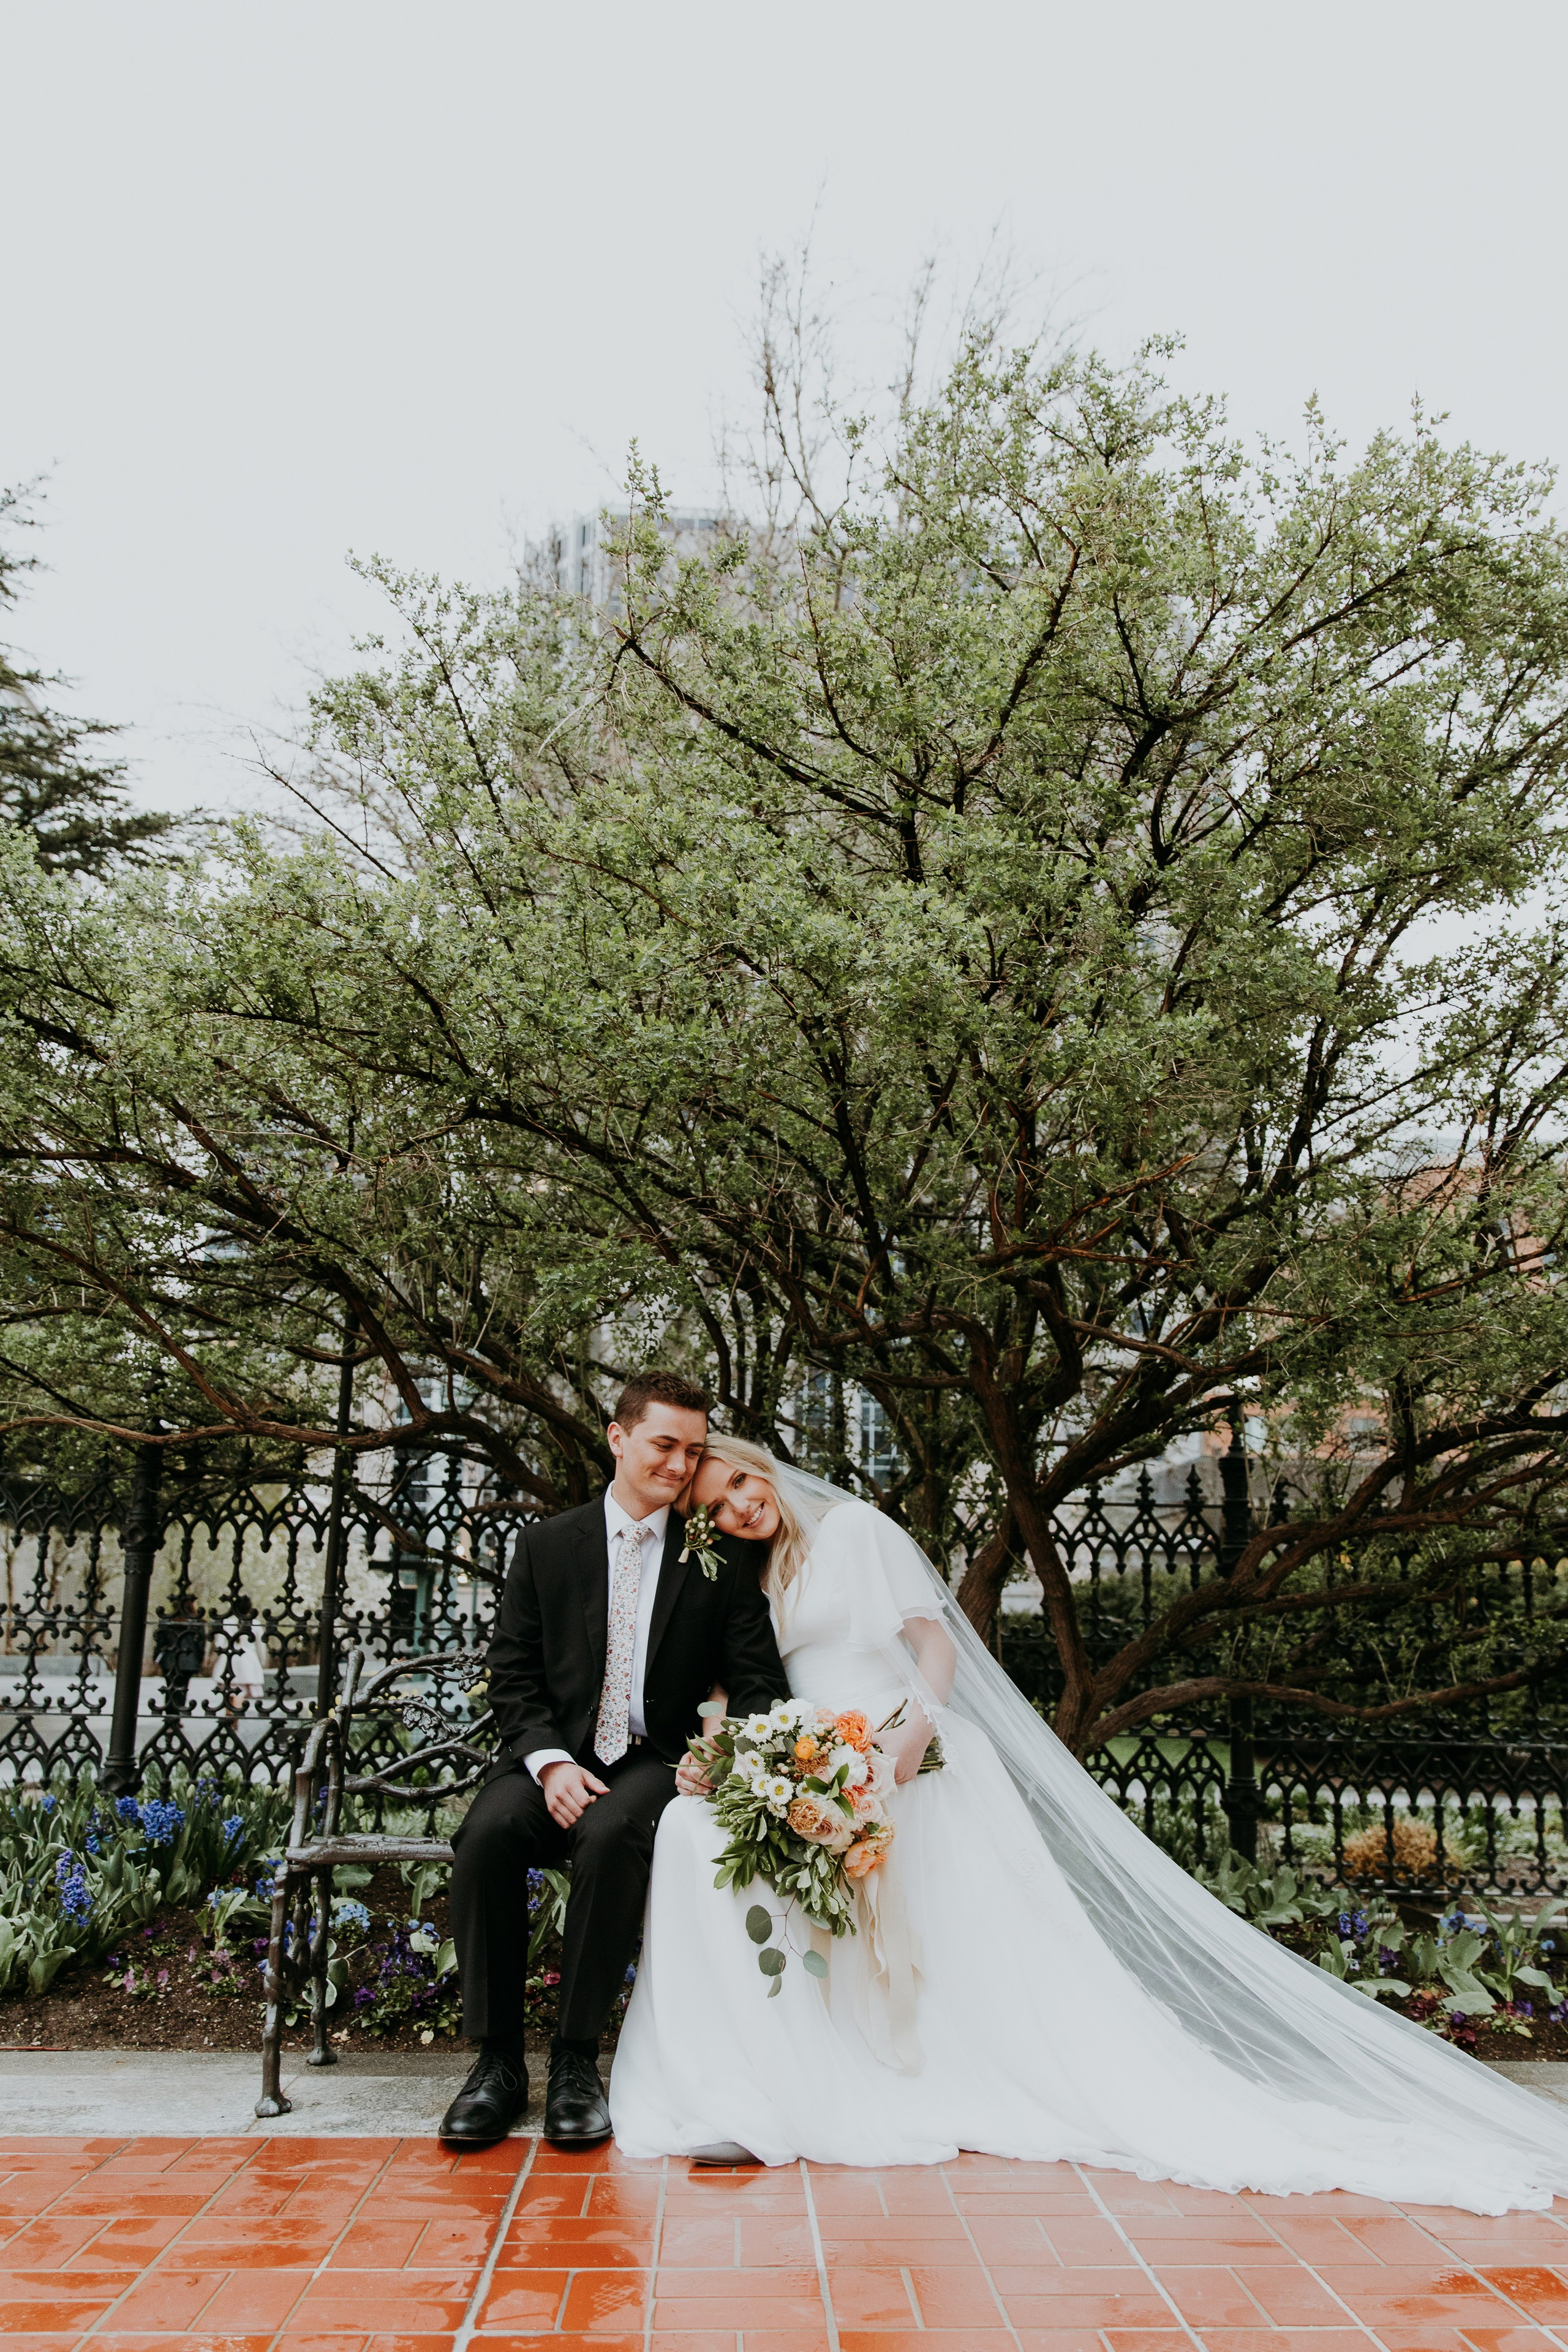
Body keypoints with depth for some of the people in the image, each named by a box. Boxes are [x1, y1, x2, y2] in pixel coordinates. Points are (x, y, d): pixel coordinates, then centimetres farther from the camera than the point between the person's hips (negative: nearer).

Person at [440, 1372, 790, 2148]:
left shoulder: (723, 1558, 6)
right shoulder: (546, 1544, 8)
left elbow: (757, 1684, 4)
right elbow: (512, 1674, 5)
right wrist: (550, 1762, -12)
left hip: (657, 1759, -1)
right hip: (554, 1756, 2)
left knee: (611, 1834, -34)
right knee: (487, 1833, -29)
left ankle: (576, 2063, -18)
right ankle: (497, 2062, -15)